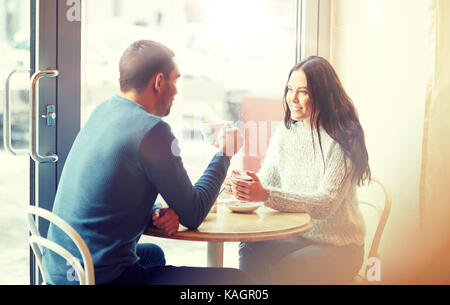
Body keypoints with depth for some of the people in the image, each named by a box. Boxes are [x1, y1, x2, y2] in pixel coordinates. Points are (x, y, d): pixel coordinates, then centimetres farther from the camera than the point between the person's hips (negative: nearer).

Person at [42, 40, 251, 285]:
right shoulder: (151, 130, -19)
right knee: (238, 279, -8)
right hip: (102, 278, -10)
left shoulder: (104, 110, 6)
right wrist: (224, 155, 3)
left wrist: (156, 214, -1)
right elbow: (193, 216, -10)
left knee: (153, 254, 39)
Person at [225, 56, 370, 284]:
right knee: (250, 251, -25)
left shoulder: (343, 140, -15)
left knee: (281, 273, -28)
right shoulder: (284, 132, 4)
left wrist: (266, 195, -37)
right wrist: (242, 186, -25)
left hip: (338, 245, -4)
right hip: (296, 237, 4)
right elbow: (265, 180, 0)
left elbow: (326, 204, -25)